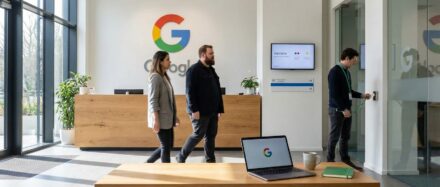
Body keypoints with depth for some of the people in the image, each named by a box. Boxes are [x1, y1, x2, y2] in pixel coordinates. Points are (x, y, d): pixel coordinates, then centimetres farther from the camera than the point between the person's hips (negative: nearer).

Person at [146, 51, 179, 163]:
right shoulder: (156, 77, -13)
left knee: (168, 145, 14)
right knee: (166, 147, 0)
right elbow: (153, 100, -18)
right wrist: (156, 120, -22)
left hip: (168, 118, 9)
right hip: (161, 119, -9)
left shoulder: (165, 77, 13)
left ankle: (147, 164, 27)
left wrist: (175, 116, 17)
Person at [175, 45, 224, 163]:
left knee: (211, 135, 10)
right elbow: (190, 91, -16)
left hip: (212, 111, 8)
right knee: (198, 135, -1)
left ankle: (210, 160, 20)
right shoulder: (194, 70, -10)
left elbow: (217, 91, 17)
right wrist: (194, 109, -22)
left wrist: (219, 109, 12)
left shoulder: (211, 70, 16)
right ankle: (181, 157, 15)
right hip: (200, 112, -8)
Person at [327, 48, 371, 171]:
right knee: (334, 136, -1)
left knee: (345, 136, 13)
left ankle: (345, 160, 22)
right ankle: (330, 162, 9)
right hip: (337, 109, -8)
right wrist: (343, 109, -19)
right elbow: (334, 94, -19)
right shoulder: (335, 72, -14)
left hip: (346, 109, 8)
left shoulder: (347, 72, 13)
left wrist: (361, 95, 12)